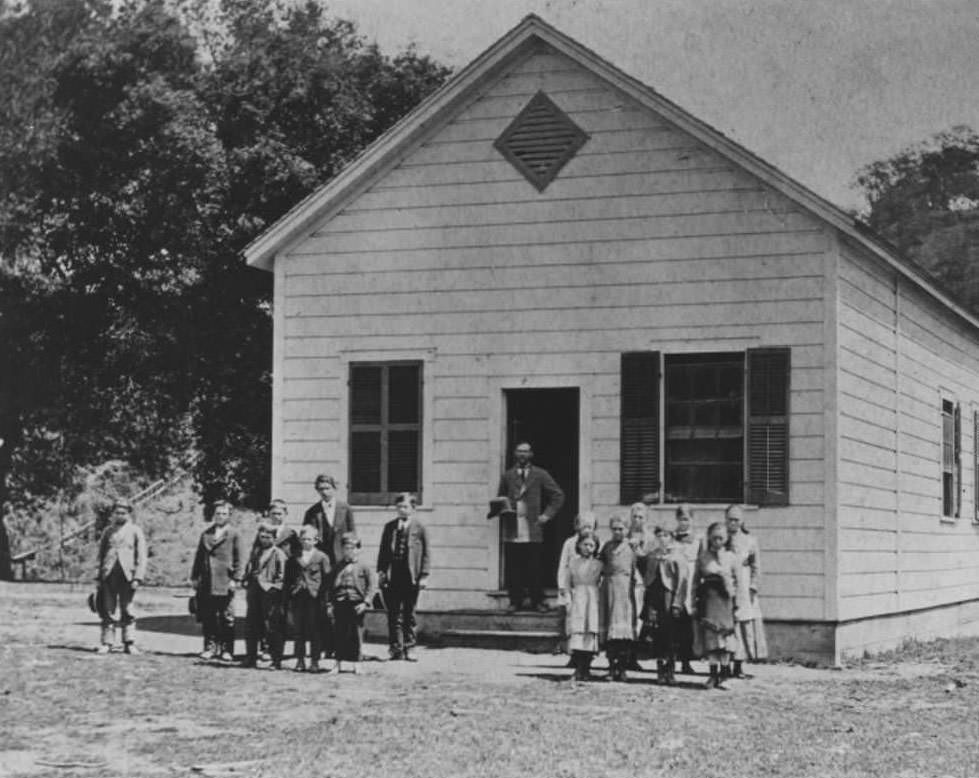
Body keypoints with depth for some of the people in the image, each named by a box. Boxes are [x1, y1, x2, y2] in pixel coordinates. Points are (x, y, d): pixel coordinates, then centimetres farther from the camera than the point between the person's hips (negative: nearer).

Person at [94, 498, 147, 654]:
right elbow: (101, 554, 17)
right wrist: (99, 576, 8)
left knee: (127, 611, 0)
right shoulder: (108, 531, 15)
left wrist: (137, 577, -8)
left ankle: (129, 643, 4)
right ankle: (107, 643, 5)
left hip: (127, 575, -2)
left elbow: (141, 556, 2)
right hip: (109, 575, 2)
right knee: (108, 611, 1)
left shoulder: (135, 531, 7)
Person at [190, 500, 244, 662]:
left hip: (225, 583, -4)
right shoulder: (206, 534, 14)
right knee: (208, 618, 5)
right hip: (206, 584, 4)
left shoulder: (234, 535, 1)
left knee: (226, 618, 0)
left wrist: (235, 579, -9)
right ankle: (210, 647, 14)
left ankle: (227, 649, 6)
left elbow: (239, 559, -1)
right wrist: (195, 577, 9)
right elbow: (199, 557, 16)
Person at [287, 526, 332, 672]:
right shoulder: (294, 558, 11)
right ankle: (300, 660, 12)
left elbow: (326, 579, 0)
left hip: (315, 598, -3)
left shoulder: (322, 557, 2)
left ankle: (314, 661, 5)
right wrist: (289, 596, 4)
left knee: (315, 630, -1)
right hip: (298, 598, 3)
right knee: (299, 630, 5)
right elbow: (288, 579, 13)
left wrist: (323, 598, -7)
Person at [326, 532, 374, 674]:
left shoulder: (363, 567, 2)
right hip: (340, 603, 2)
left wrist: (365, 602, -10)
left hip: (356, 603, -2)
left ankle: (356, 664, 10)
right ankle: (339, 663, 12)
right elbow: (331, 587, 11)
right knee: (340, 634, 5)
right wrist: (330, 604, 3)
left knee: (356, 634, 1)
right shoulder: (338, 568, 10)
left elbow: (371, 586, 0)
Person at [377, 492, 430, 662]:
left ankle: (408, 649, 11)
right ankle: (396, 648, 4)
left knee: (409, 614, 5)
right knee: (394, 614, 1)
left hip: (411, 577, -2)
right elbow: (383, 550, 11)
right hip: (392, 576, 2)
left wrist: (424, 576, -4)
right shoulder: (389, 527, 10)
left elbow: (426, 554, 3)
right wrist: (381, 571, 3)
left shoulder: (419, 527, 3)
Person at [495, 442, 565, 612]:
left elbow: (558, 495, 8)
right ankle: (515, 601, 9)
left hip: (533, 532, -2)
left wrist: (547, 515, 0)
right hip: (512, 532, 2)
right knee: (513, 570, 0)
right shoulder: (507, 476, 13)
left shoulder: (540, 475, 6)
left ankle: (537, 601, 7)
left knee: (535, 569, -1)